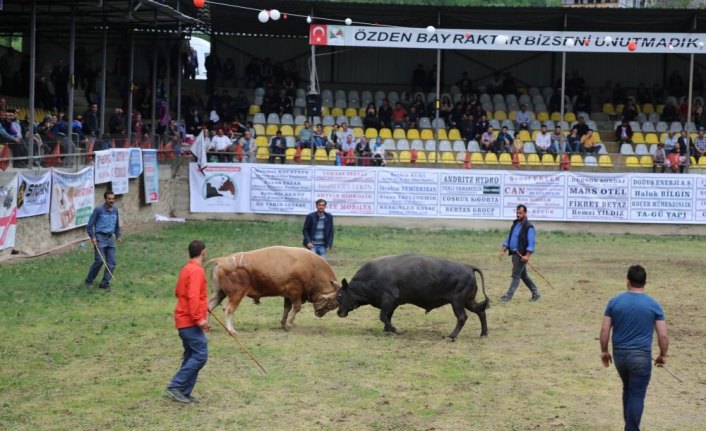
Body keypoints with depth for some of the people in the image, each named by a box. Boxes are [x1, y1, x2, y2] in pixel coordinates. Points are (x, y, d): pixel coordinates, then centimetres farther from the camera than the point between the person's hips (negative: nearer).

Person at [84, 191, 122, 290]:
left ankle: (105, 283, 9)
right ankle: (89, 280, 6)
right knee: (99, 261, -12)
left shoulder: (115, 210, 8)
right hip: (100, 238, -6)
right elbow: (90, 225, -6)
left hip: (110, 238, 6)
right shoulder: (98, 210, -9)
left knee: (112, 263, -1)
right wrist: (92, 237, -15)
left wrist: (118, 235, 9)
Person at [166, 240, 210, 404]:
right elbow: (193, 297, -24)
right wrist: (199, 318, -23)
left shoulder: (186, 270, 14)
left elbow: (178, 292, 24)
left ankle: (184, 393, 11)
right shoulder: (197, 271, -16)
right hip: (191, 322, -10)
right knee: (200, 355, -10)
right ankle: (175, 386, -11)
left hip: (184, 320, 10)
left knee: (191, 356, 12)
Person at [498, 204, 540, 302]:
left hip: (521, 255, -9)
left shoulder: (529, 227, -11)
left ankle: (508, 296, -3)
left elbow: (531, 243, -17)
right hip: (514, 253, 9)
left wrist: (527, 255, -26)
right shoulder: (515, 224, 13)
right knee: (523, 275, 15)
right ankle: (535, 292, 26)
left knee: (516, 275, -5)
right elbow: (509, 239, 18)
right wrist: (503, 250, 9)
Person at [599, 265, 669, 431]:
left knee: (628, 389, 23)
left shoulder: (614, 302, -1)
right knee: (637, 395, 0)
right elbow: (663, 336, -6)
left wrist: (604, 351, 10)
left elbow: (604, 330, -1)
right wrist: (662, 355, 9)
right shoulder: (653, 305, -5)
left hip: (619, 354, 3)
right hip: (641, 356, -3)